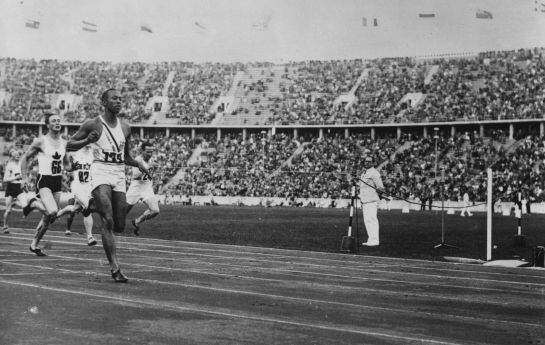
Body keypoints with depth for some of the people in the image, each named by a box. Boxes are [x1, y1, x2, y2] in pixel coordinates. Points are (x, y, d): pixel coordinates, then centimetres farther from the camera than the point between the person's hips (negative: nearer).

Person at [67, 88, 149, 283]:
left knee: (119, 226, 5)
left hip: (119, 175, 5)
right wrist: (87, 141, -16)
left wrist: (139, 165, 3)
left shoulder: (125, 128, 14)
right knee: (108, 221, -17)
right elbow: (69, 145, 3)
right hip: (101, 174, -5)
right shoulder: (93, 125, 0)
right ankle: (115, 268, -17)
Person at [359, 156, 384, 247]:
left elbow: (380, 187, -14)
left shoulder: (374, 173, -8)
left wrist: (379, 189, -32)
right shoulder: (364, 173, 21)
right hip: (364, 201, 10)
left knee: (372, 219, -12)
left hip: (371, 200, -10)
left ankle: (375, 240, -12)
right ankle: (371, 239, 15)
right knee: (367, 220, 10)